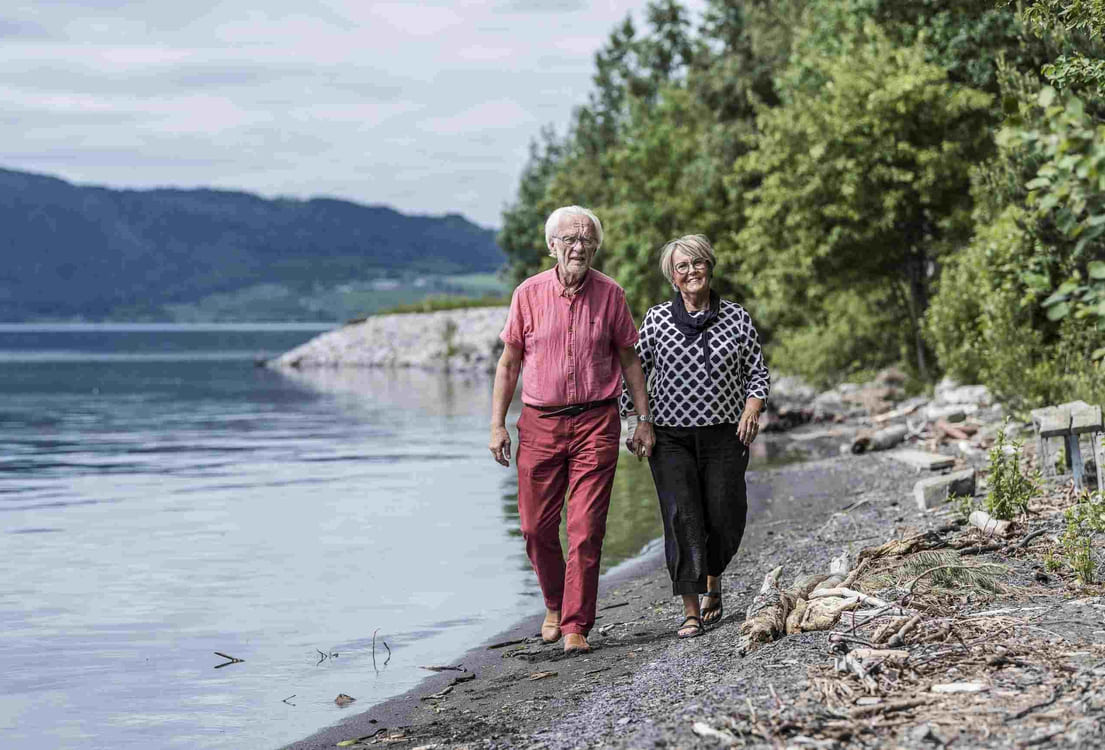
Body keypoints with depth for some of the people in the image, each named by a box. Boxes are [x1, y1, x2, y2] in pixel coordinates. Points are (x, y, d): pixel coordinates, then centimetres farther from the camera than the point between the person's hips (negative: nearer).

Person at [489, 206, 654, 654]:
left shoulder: (609, 294, 2)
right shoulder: (528, 294, 1)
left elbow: (629, 359, 9)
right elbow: (509, 363, 6)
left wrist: (644, 420, 5)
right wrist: (497, 424, 1)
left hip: (596, 423, -1)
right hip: (540, 422, 1)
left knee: (586, 529, -5)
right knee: (536, 526, 4)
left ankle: (576, 625, 3)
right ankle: (554, 605, 29)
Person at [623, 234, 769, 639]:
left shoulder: (736, 318, 4)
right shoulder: (657, 319, 2)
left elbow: (757, 373, 8)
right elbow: (635, 372, 7)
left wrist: (752, 409, -9)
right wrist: (636, 423, -3)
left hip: (725, 436, 1)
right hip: (671, 438, -1)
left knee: (724, 520, 0)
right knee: (682, 518, -11)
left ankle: (713, 582, 31)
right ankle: (691, 611, -8)